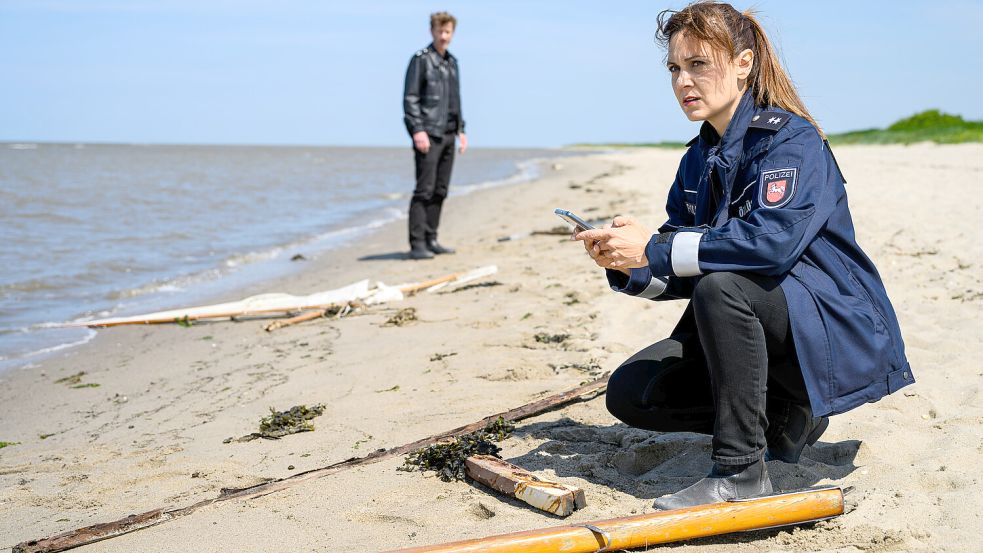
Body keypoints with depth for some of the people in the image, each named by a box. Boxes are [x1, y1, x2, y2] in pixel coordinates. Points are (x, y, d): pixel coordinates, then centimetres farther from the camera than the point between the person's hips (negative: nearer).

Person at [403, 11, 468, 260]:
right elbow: (410, 98, -10)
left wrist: (461, 129, 17)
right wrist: (418, 130, -19)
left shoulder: (452, 62, 18)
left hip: (448, 135, 8)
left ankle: (431, 240, 15)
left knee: (440, 191, 9)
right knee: (424, 190, -10)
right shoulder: (421, 60, -5)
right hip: (428, 135, -7)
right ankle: (417, 244, -9)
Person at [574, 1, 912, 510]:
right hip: (750, 329, 8)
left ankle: (741, 470, -24)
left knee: (721, 285, -36)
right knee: (629, 394, -5)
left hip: (832, 332, -8)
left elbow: (774, 239, -35)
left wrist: (653, 249, -32)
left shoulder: (791, 139, -16)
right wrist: (627, 265, -17)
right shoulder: (698, 161, 7)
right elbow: (682, 274, 4)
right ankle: (784, 417, 10)